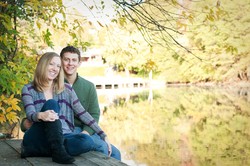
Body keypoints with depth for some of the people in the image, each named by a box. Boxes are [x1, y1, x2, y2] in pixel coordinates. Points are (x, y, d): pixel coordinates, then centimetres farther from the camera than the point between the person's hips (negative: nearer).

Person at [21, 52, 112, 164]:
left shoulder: (66, 89, 13)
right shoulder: (28, 89, 5)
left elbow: (82, 113, 11)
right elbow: (30, 114, -10)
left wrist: (103, 136, 5)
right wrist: (40, 115, -36)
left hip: (62, 138, 3)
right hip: (36, 139, -3)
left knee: (87, 141, -28)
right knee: (51, 104, -26)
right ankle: (57, 151, -36)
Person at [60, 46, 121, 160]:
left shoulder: (89, 86, 9)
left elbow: (94, 114, 6)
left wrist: (85, 132, -10)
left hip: (87, 131, 5)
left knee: (115, 153, -9)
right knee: (102, 147, -26)